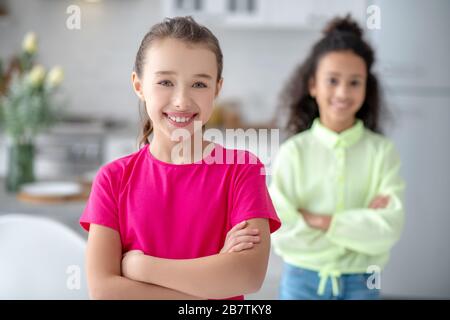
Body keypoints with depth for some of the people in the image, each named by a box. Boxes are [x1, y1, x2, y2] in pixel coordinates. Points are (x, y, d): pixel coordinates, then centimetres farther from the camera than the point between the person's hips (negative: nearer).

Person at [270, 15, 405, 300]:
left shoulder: (382, 151, -7)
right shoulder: (293, 152, -9)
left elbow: (389, 228, -15)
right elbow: (281, 236, -15)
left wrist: (319, 220, -19)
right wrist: (361, 222, -16)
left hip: (360, 284, 1)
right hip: (302, 282, 0)